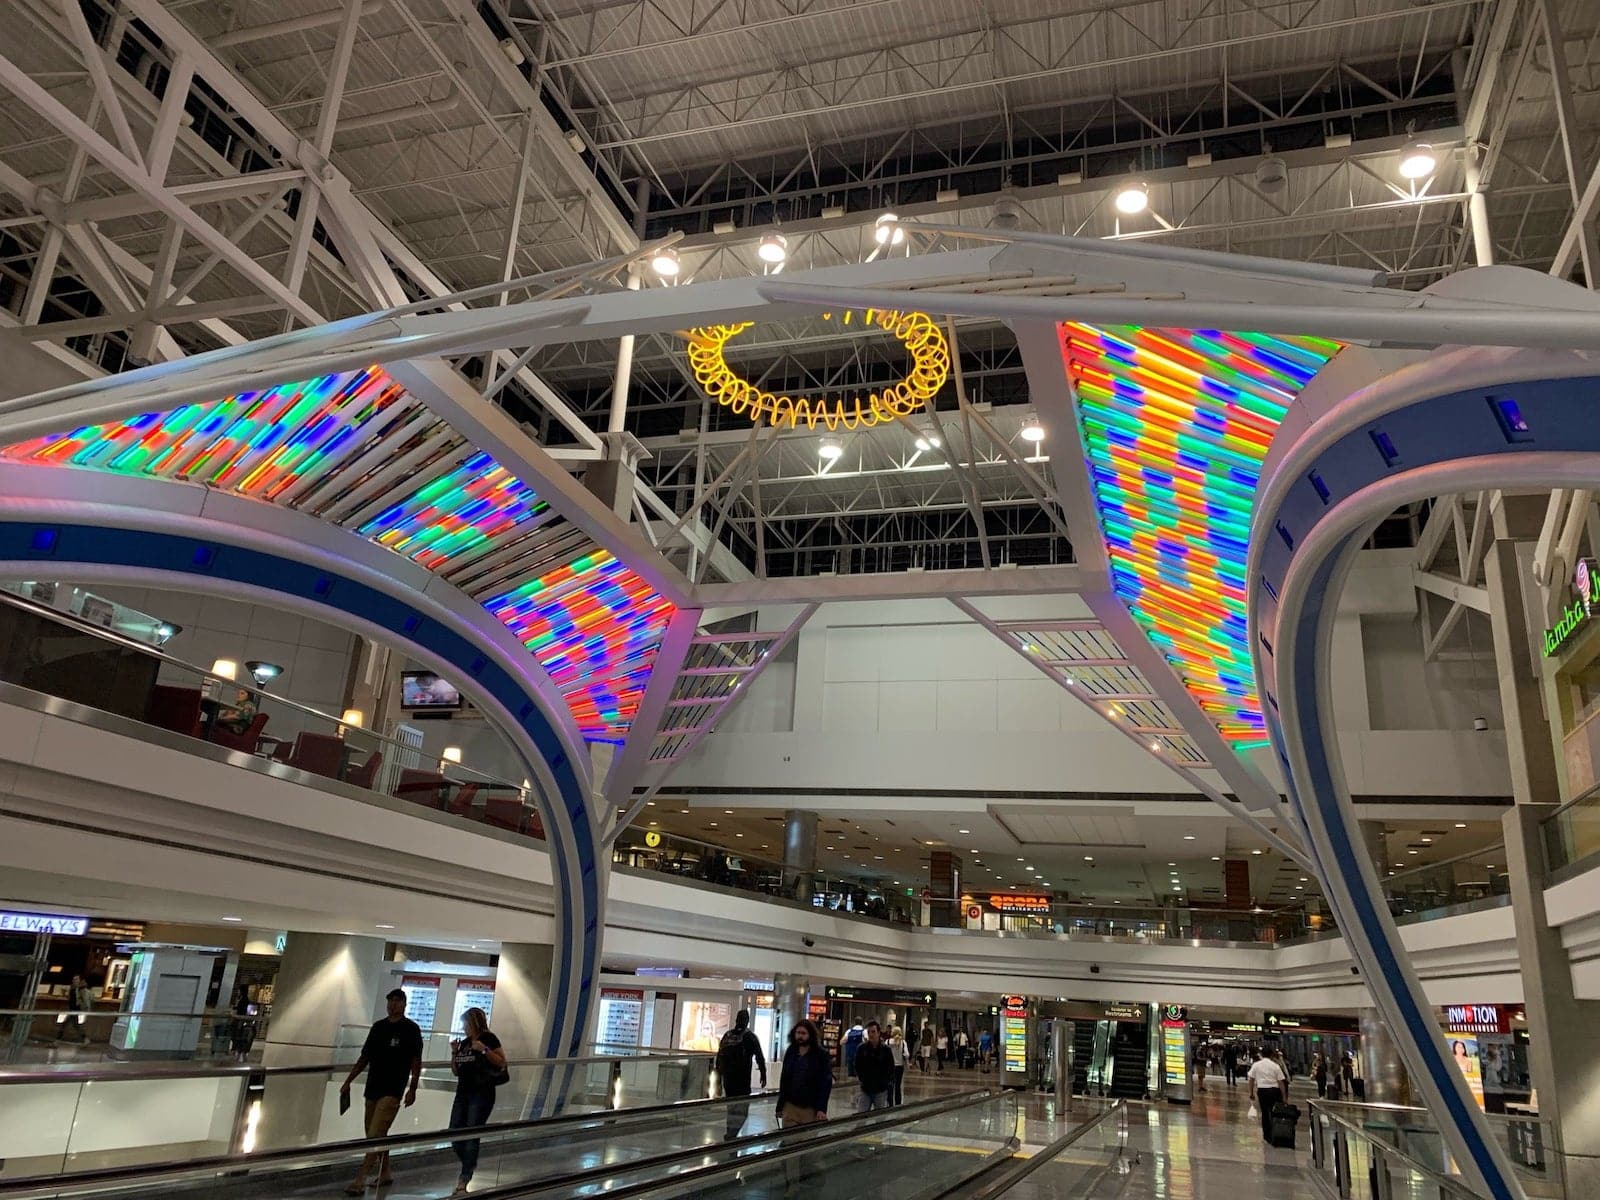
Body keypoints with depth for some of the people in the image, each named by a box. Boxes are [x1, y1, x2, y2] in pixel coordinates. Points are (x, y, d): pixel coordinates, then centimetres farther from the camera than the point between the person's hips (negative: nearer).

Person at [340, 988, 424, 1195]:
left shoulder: (410, 1029, -3)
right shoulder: (378, 1027, 12)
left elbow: (416, 1062, -5)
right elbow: (365, 1057, 18)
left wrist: (413, 1089, -12)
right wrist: (348, 1081, 14)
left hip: (392, 1091, -6)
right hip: (373, 1088, 6)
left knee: (375, 1135, -13)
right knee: (378, 1135, 13)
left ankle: (360, 1181, -13)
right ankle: (385, 1174, 27)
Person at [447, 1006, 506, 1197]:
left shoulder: (488, 1039, -6)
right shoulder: (464, 1043, 13)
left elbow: (502, 1062, -11)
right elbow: (456, 1071, 17)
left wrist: (484, 1050, -21)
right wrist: (454, 1053, 2)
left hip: (482, 1095, -7)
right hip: (463, 1093, 7)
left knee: (471, 1136, -7)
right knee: (454, 1135, 5)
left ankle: (463, 1182, -1)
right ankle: (470, 1165, 30)